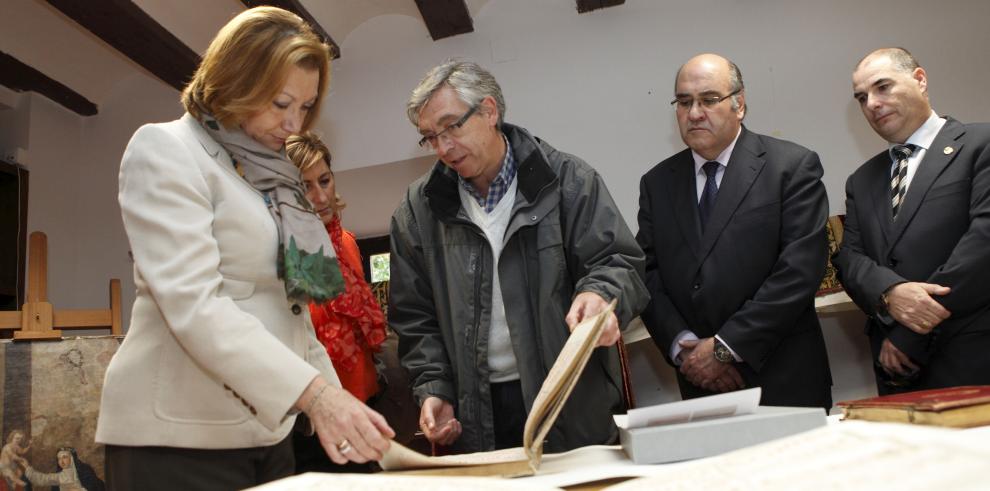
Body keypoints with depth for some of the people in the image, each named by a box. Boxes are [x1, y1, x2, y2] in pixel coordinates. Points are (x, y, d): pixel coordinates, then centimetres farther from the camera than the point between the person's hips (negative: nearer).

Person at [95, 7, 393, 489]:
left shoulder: (270, 174, 13)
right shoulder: (165, 149, -8)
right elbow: (193, 304, -22)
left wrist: (334, 399, 7)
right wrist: (313, 392, -29)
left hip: (265, 426, 7)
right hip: (183, 433, -7)